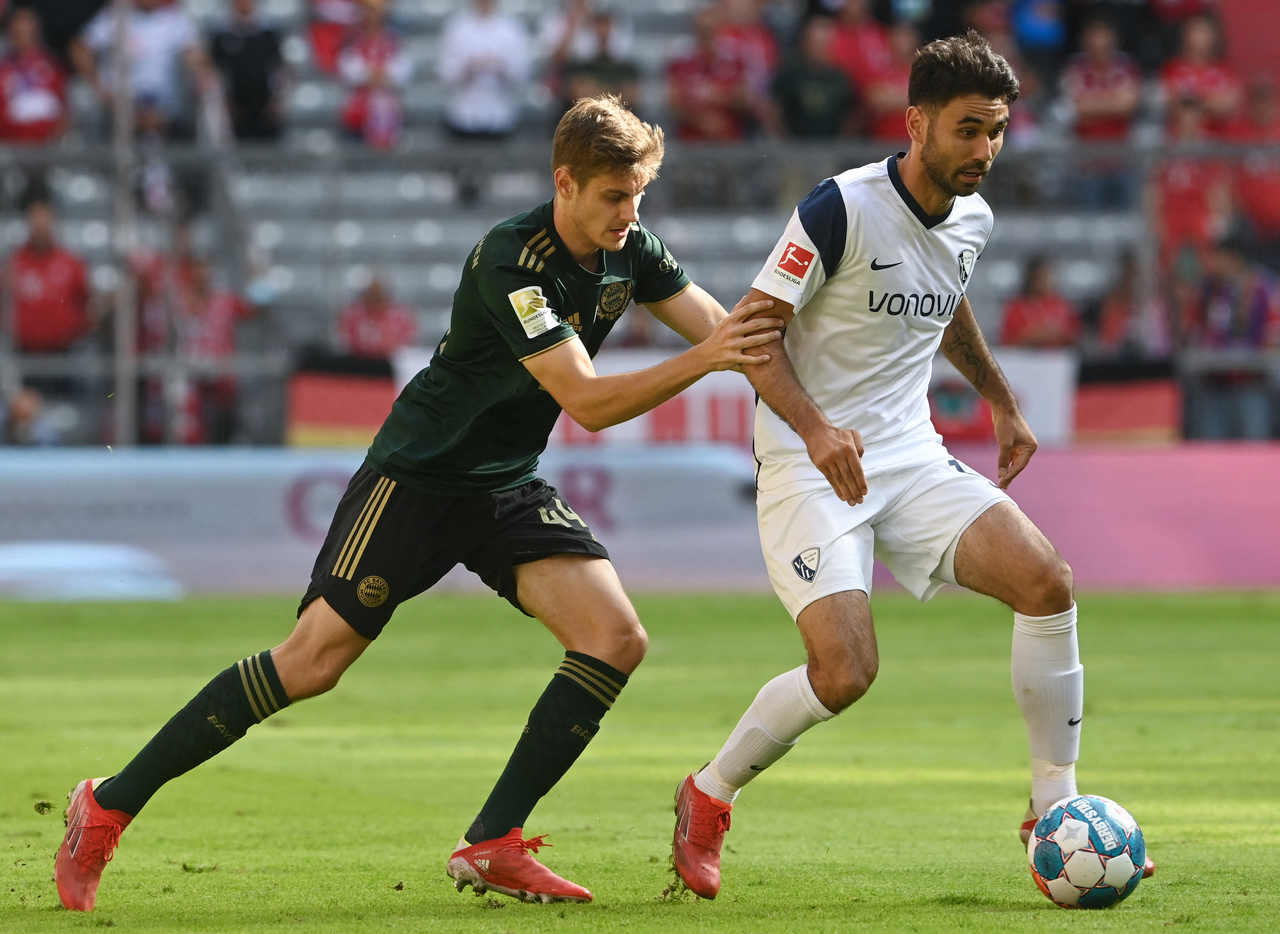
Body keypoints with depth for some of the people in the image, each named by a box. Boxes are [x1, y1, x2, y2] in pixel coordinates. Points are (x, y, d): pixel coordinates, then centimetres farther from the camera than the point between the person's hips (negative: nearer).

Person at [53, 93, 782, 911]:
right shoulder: (511, 262, -25)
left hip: (509, 487, 7)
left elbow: (725, 330, 4)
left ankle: (493, 845, -9)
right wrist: (702, 360, -37)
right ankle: (110, 805, -1)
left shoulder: (631, 252, -1)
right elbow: (586, 401, -28)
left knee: (616, 638, -13)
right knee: (315, 660, -13)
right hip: (417, 475, -7)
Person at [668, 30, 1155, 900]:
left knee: (1045, 579, -15)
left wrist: (1002, 402, 32)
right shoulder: (842, 207, -17)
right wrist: (814, 426, -30)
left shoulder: (972, 221, 6)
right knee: (845, 671, -22)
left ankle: (1055, 813, -3)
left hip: (911, 459, 6)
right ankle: (708, 797, 5)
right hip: (811, 464, -6)